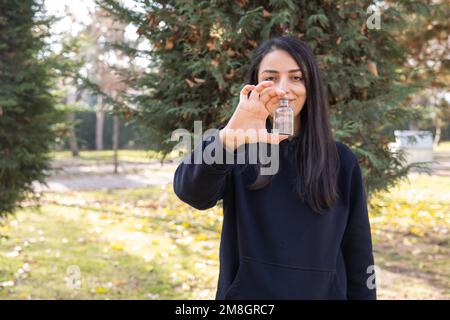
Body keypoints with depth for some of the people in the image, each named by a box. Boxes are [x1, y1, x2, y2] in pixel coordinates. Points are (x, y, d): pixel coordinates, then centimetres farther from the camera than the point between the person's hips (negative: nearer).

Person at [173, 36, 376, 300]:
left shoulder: (342, 162, -1)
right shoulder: (238, 152, -5)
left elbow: (358, 256, 2)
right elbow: (191, 190, -26)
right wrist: (228, 138, -41)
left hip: (321, 293, 1)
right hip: (245, 293, -1)